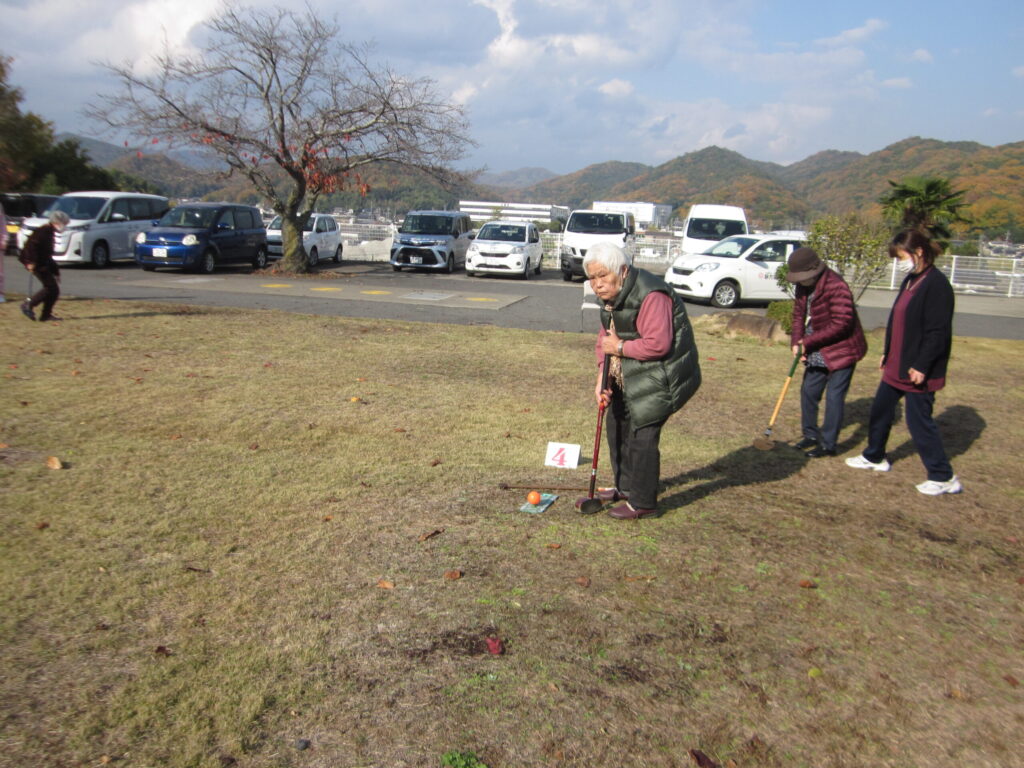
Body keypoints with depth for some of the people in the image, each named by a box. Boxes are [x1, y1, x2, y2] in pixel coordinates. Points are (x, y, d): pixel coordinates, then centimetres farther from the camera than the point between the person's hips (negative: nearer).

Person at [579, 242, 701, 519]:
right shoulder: (611, 297, 5)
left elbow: (657, 344, -32)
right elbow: (605, 339, 9)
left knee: (642, 433, -9)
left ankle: (642, 503, 6)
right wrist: (602, 380, -4)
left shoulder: (651, 296, -26)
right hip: (631, 377, 10)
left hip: (661, 378, -10)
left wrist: (620, 347, -18)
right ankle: (625, 487, 37)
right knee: (618, 425, 18)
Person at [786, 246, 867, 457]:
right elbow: (799, 315, 9)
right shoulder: (802, 286, 2)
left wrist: (808, 341, -22)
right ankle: (811, 434, 29)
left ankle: (828, 444, 6)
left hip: (841, 350, -8)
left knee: (834, 396, -3)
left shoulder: (836, 286, -23)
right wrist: (796, 342, -8)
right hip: (816, 353, 8)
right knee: (808, 391, 14)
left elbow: (841, 323, -26)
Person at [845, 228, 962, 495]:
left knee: (919, 420, -2)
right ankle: (874, 457, 37)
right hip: (896, 365, 10)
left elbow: (938, 332, -22)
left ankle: (944, 477, 10)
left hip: (918, 371, -9)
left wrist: (922, 366, -22)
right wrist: (887, 353, 20)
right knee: (880, 410, 19)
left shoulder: (937, 285, -19)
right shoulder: (910, 281, 10)